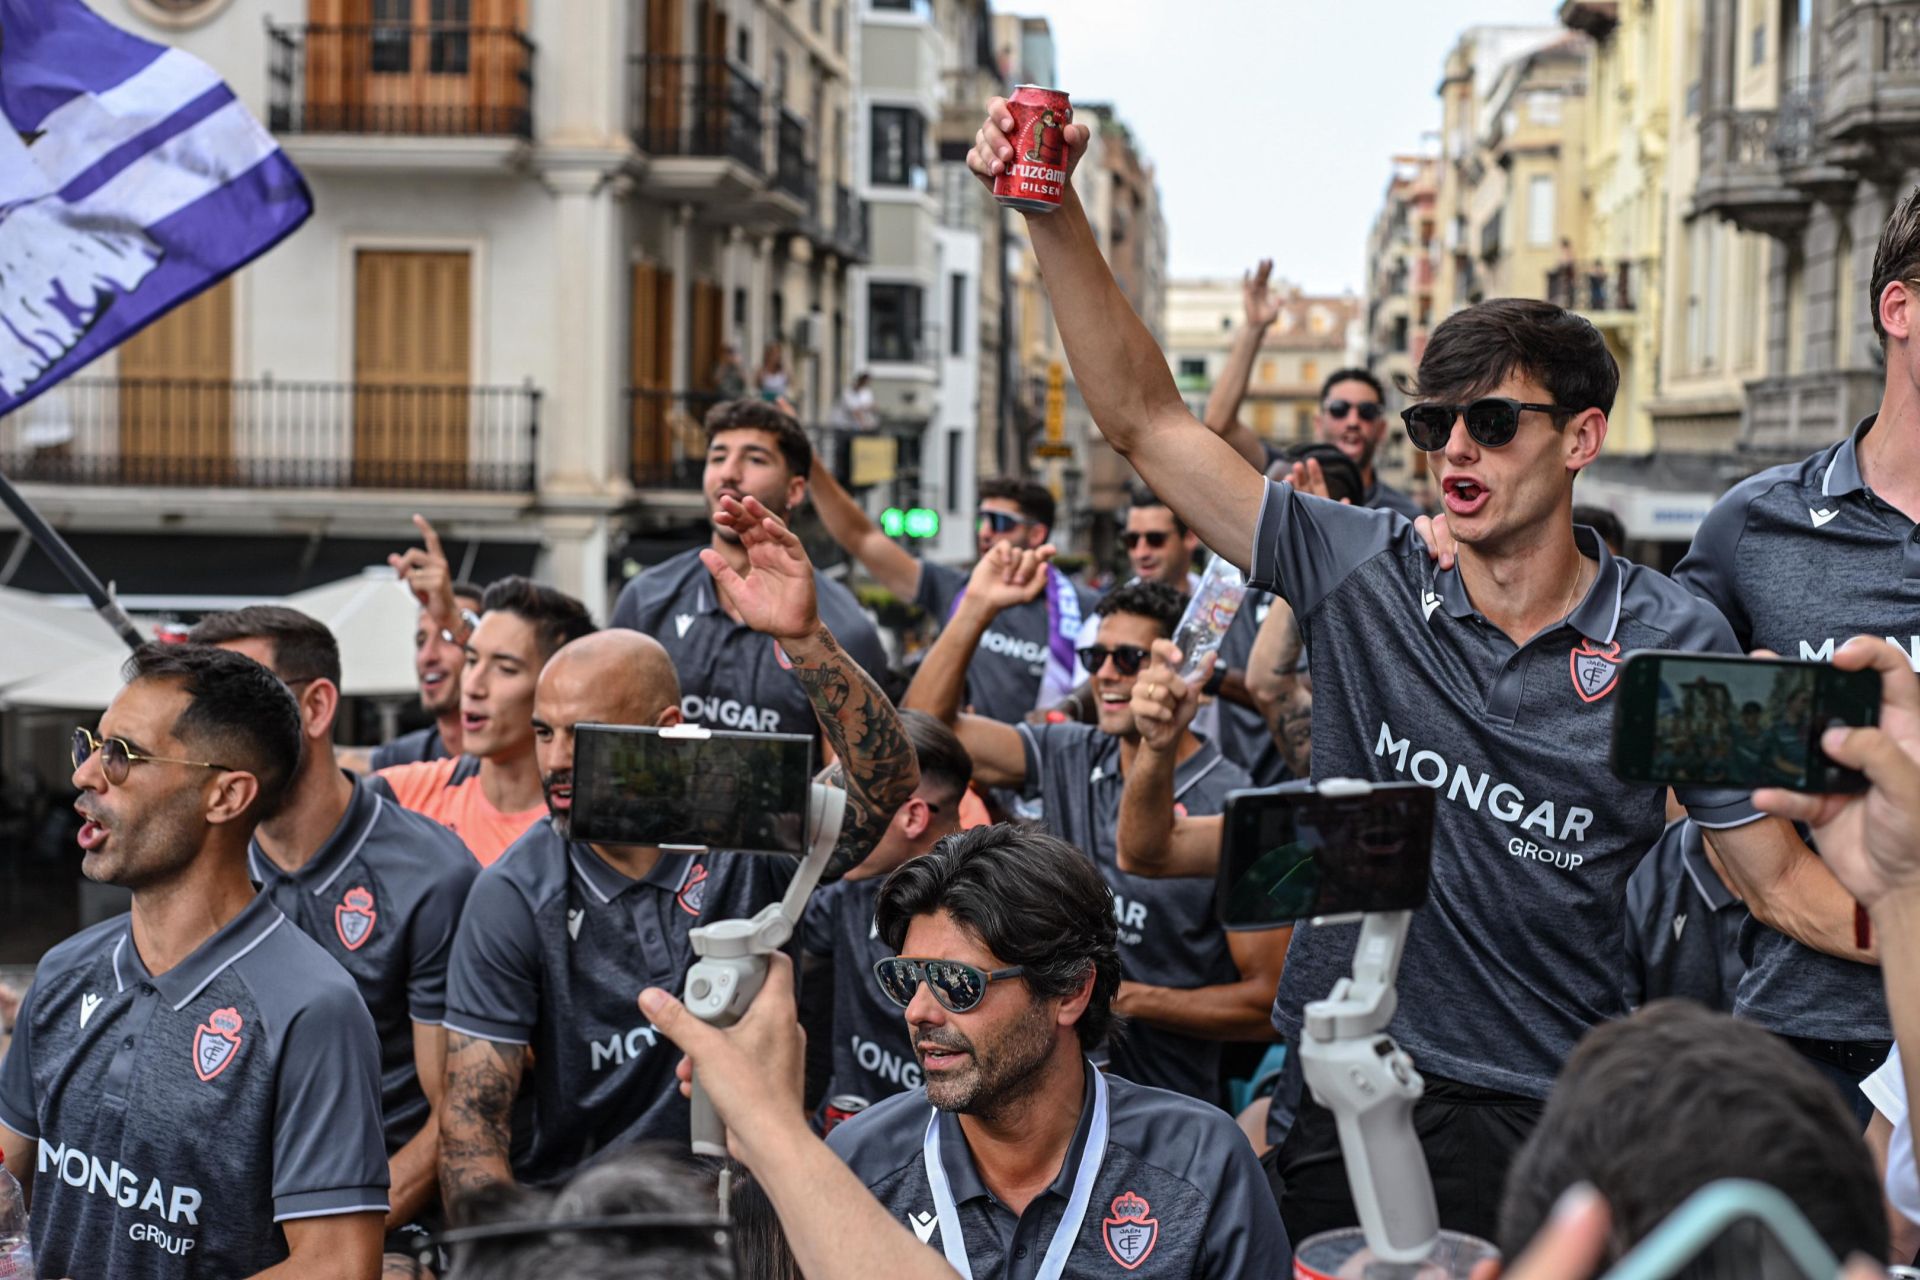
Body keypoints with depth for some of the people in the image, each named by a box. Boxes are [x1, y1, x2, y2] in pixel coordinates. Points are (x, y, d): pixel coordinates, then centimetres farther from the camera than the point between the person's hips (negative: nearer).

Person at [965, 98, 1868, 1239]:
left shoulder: (1674, 640, -3)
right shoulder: (1366, 570, -2)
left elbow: (1783, 880, 1)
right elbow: (1145, 419, -3)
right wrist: (1056, 215, -12)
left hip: (1549, 1120, -1)